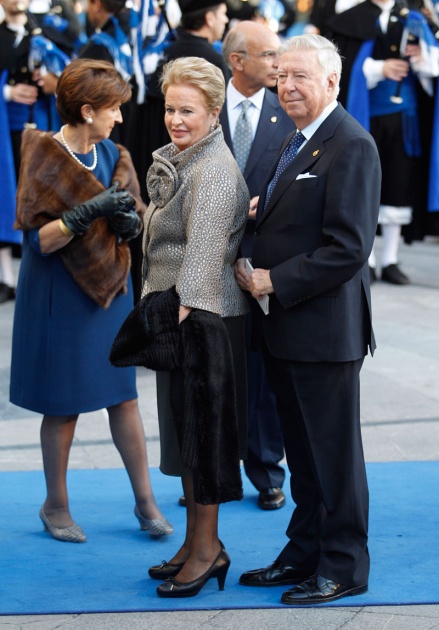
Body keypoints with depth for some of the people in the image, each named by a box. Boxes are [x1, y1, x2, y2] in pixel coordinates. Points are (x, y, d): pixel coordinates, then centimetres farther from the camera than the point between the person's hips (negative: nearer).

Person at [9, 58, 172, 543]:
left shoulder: (111, 155, 5)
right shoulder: (44, 158, -13)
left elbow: (134, 223, 8)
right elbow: (39, 239, -18)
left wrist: (127, 217, -15)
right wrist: (89, 211, -28)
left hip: (110, 287, 5)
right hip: (60, 294, -5)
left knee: (124, 394, 6)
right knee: (64, 405, 5)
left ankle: (145, 500, 15)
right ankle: (56, 506, 20)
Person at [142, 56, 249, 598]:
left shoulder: (215, 170, -16)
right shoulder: (176, 163, 14)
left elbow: (204, 250, -22)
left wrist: (180, 311, -26)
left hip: (206, 319, -10)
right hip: (176, 314, 10)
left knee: (201, 426, -2)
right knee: (181, 426, 14)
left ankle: (209, 548, 8)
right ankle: (195, 542, 24)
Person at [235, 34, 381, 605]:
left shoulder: (351, 146, -15)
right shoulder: (298, 141, 15)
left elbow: (348, 247, -21)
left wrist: (275, 281, -16)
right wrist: (255, 269, 1)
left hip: (324, 327, -9)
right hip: (286, 327, 9)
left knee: (333, 451, 2)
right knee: (302, 450, 17)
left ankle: (343, 567, 13)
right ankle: (304, 553, 27)